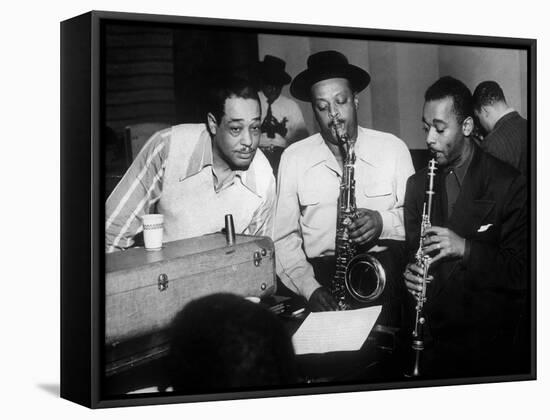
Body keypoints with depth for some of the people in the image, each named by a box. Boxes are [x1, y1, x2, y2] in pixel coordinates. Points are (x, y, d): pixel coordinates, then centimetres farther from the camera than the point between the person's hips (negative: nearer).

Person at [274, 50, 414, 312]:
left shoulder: (393, 148, 6)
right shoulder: (294, 158, 5)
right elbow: (284, 239, 2)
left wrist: (383, 222, -13)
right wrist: (310, 288, -13)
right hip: (320, 274, 0)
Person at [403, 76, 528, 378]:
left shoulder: (509, 184, -6)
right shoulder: (417, 184, 9)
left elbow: (521, 271, -9)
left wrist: (466, 248, -22)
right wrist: (410, 271, -9)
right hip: (429, 329, 3)